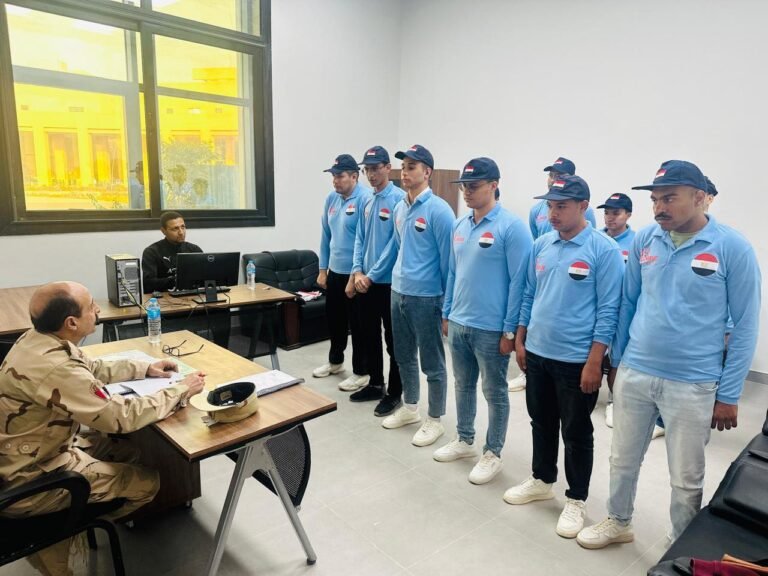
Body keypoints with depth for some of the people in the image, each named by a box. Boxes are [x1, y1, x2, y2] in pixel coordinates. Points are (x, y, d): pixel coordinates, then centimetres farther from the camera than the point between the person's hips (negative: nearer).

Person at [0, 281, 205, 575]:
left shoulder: (38, 339, -5)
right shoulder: (55, 367, -34)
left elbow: (92, 369, 12)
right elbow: (122, 417, -28)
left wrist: (145, 368, 4)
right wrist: (181, 390, -17)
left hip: (27, 455, 9)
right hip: (27, 480, -9)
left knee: (125, 449, 16)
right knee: (146, 482, -1)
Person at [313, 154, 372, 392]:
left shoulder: (365, 199, -17)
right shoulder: (331, 198, 6)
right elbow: (326, 236, 12)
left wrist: (355, 277, -19)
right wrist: (322, 269, 11)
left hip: (354, 274, -7)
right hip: (334, 271, 8)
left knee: (357, 324, 5)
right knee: (334, 318, 20)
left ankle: (361, 372, 20)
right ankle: (335, 361, 41)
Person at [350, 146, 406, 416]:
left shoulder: (399, 199, -13)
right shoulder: (367, 202, 10)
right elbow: (360, 240, 11)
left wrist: (372, 275, -15)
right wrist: (357, 271, -2)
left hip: (389, 282, -7)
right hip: (366, 282, 8)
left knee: (393, 340, 5)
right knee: (370, 336, 17)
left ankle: (394, 392, 18)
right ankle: (375, 383, 33)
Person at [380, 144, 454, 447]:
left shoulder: (438, 210, -14)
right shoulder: (399, 208, 8)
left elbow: (448, 258, -12)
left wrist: (449, 301, -10)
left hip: (426, 296, -8)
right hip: (398, 292, 8)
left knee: (432, 362, 6)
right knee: (404, 356, 20)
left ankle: (434, 420, 23)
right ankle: (409, 408, 38)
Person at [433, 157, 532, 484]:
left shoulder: (511, 227, -13)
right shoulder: (460, 225, 8)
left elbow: (518, 281, -14)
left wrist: (510, 330, -15)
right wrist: (447, 314, 14)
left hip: (491, 328, -7)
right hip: (458, 323, 7)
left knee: (494, 392, 9)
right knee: (463, 384, 20)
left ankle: (493, 454, 26)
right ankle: (464, 440, 38)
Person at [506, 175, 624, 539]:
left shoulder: (604, 250, -12)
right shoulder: (541, 245, 4)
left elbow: (608, 310, -13)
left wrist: (594, 362, -15)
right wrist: (520, 340, 10)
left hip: (576, 360, -5)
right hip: (537, 353, 6)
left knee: (577, 433, 10)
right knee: (541, 423, 20)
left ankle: (576, 500, 29)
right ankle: (541, 481, 40)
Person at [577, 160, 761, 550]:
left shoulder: (732, 247, -10)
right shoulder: (644, 240, 0)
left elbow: (745, 325, -6)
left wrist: (729, 394, -6)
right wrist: (617, 360, 11)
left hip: (693, 384, -3)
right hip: (634, 373, 3)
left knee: (686, 478, 13)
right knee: (623, 459, 18)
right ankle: (618, 523, 42)